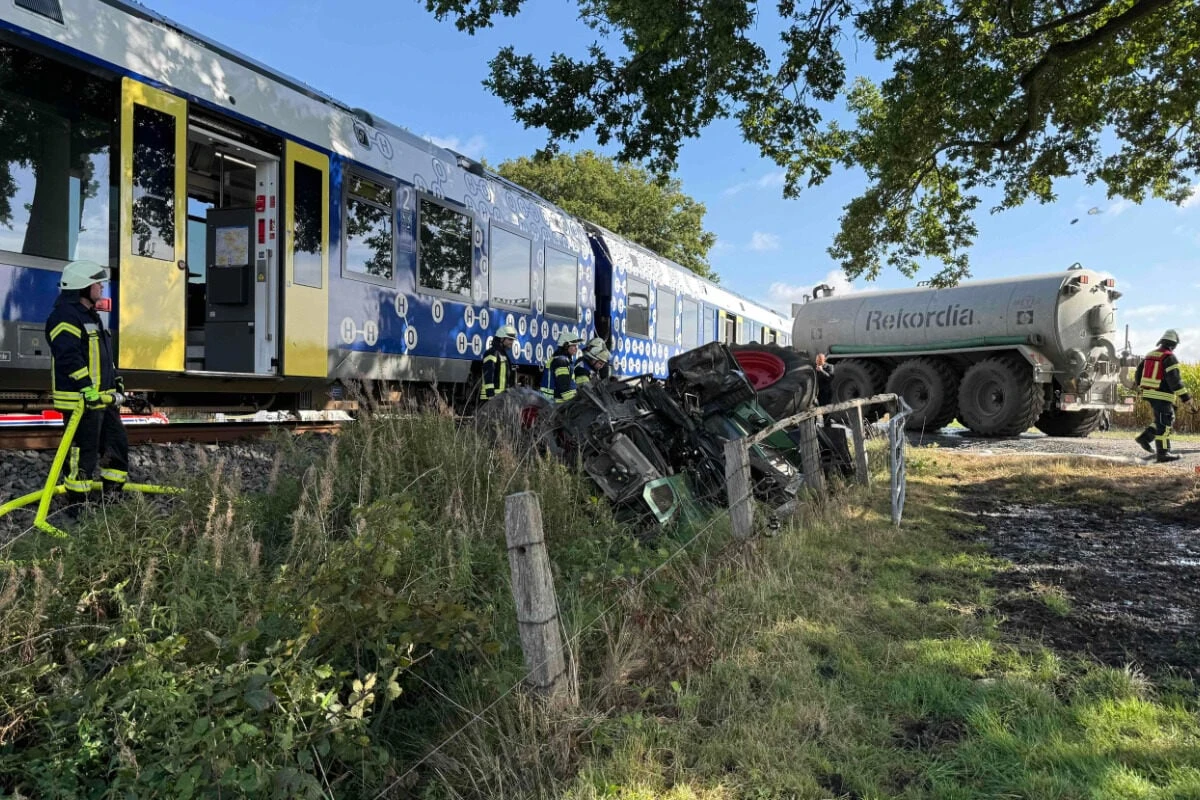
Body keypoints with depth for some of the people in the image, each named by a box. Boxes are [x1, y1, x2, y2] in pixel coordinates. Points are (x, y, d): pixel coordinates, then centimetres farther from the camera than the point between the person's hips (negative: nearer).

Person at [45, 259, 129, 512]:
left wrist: (115, 379, 25)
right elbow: (68, 356, -25)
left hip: (102, 398, 11)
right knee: (83, 453, -3)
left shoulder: (90, 315, 19)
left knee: (117, 444, 16)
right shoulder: (65, 316, -15)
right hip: (80, 400, -10)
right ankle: (76, 504, 8)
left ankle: (112, 495, 28)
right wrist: (86, 387, -27)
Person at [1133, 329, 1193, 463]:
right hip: (1162, 396, -8)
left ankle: (1145, 437, 12)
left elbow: (1138, 374, 17)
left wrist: (1142, 389, 30)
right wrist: (1185, 396, -17)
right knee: (1164, 424, -2)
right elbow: (1174, 380, -20)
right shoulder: (1170, 357, -13)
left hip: (1149, 394, 8)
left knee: (1168, 420, 20)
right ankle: (1163, 453, 0)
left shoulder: (1150, 355, 11)